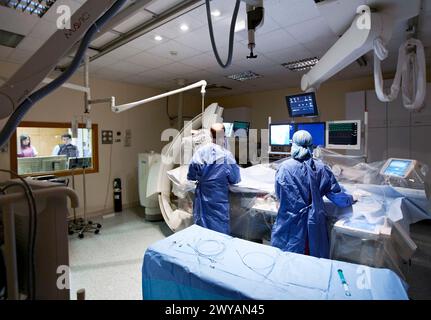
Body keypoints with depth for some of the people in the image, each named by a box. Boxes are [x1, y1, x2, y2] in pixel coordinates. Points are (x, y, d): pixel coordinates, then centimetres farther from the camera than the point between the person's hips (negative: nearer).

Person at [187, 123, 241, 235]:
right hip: (218, 199, -3)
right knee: (220, 232, 12)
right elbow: (235, 179, -5)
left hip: (202, 198, 3)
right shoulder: (226, 155, -14)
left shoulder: (200, 151, -7)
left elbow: (191, 176, 1)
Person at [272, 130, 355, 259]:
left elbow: (279, 194, -2)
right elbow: (335, 194, 2)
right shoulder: (320, 168, -7)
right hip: (314, 224, 2)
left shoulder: (285, 167, -13)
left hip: (290, 224, -2)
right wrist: (350, 199, 24)